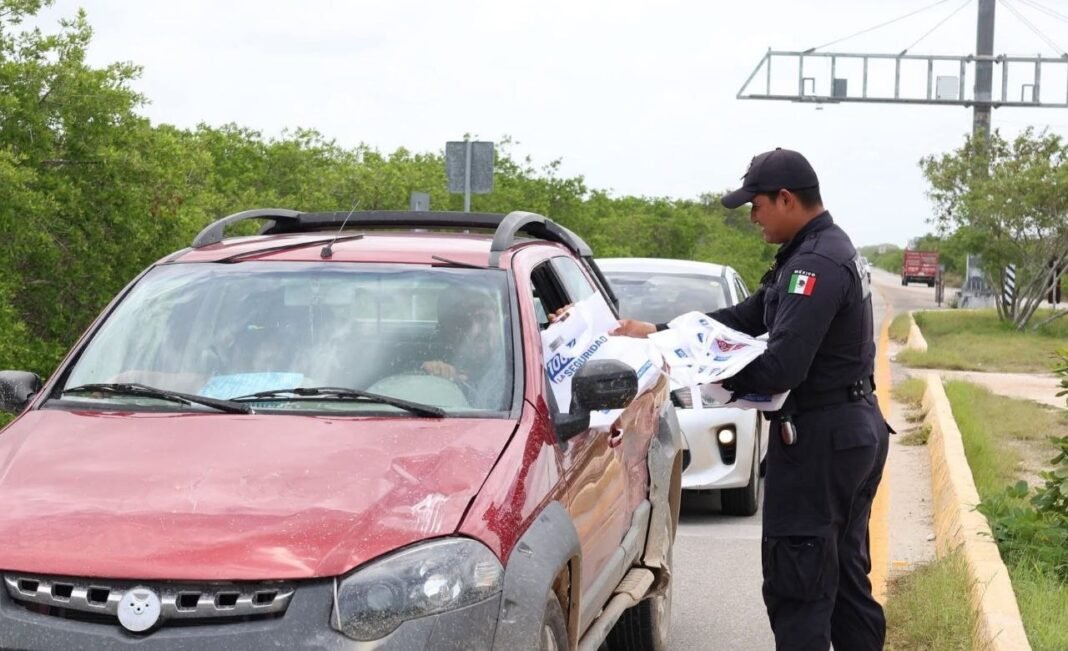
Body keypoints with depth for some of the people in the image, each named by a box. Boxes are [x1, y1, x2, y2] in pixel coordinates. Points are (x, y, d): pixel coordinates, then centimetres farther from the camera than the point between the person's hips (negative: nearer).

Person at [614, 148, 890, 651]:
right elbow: (748, 318, 15)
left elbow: (782, 367, -27)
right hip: (857, 428, 11)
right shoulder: (831, 250, 15)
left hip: (820, 438, -11)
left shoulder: (816, 263, -19)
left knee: (797, 587, -6)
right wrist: (659, 333, 10)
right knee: (845, 577, 17)